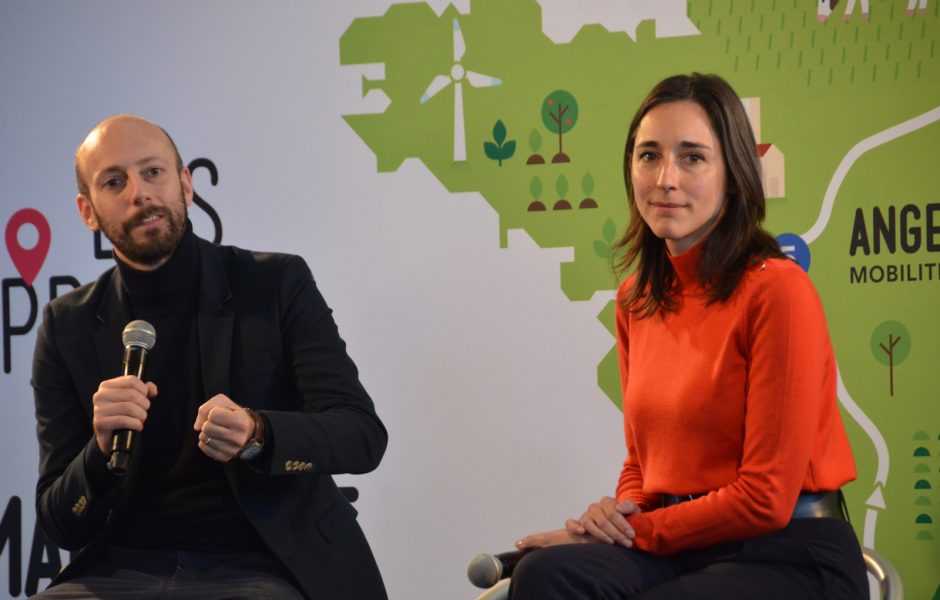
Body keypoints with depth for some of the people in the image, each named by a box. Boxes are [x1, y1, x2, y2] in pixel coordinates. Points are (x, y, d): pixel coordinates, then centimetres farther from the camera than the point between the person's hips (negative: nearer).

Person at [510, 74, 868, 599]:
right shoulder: (636, 301, 12)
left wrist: (631, 531, -9)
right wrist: (618, 513, -2)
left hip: (791, 556, -6)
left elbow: (767, 497, -12)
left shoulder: (777, 288, -11)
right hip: (682, 552, 6)